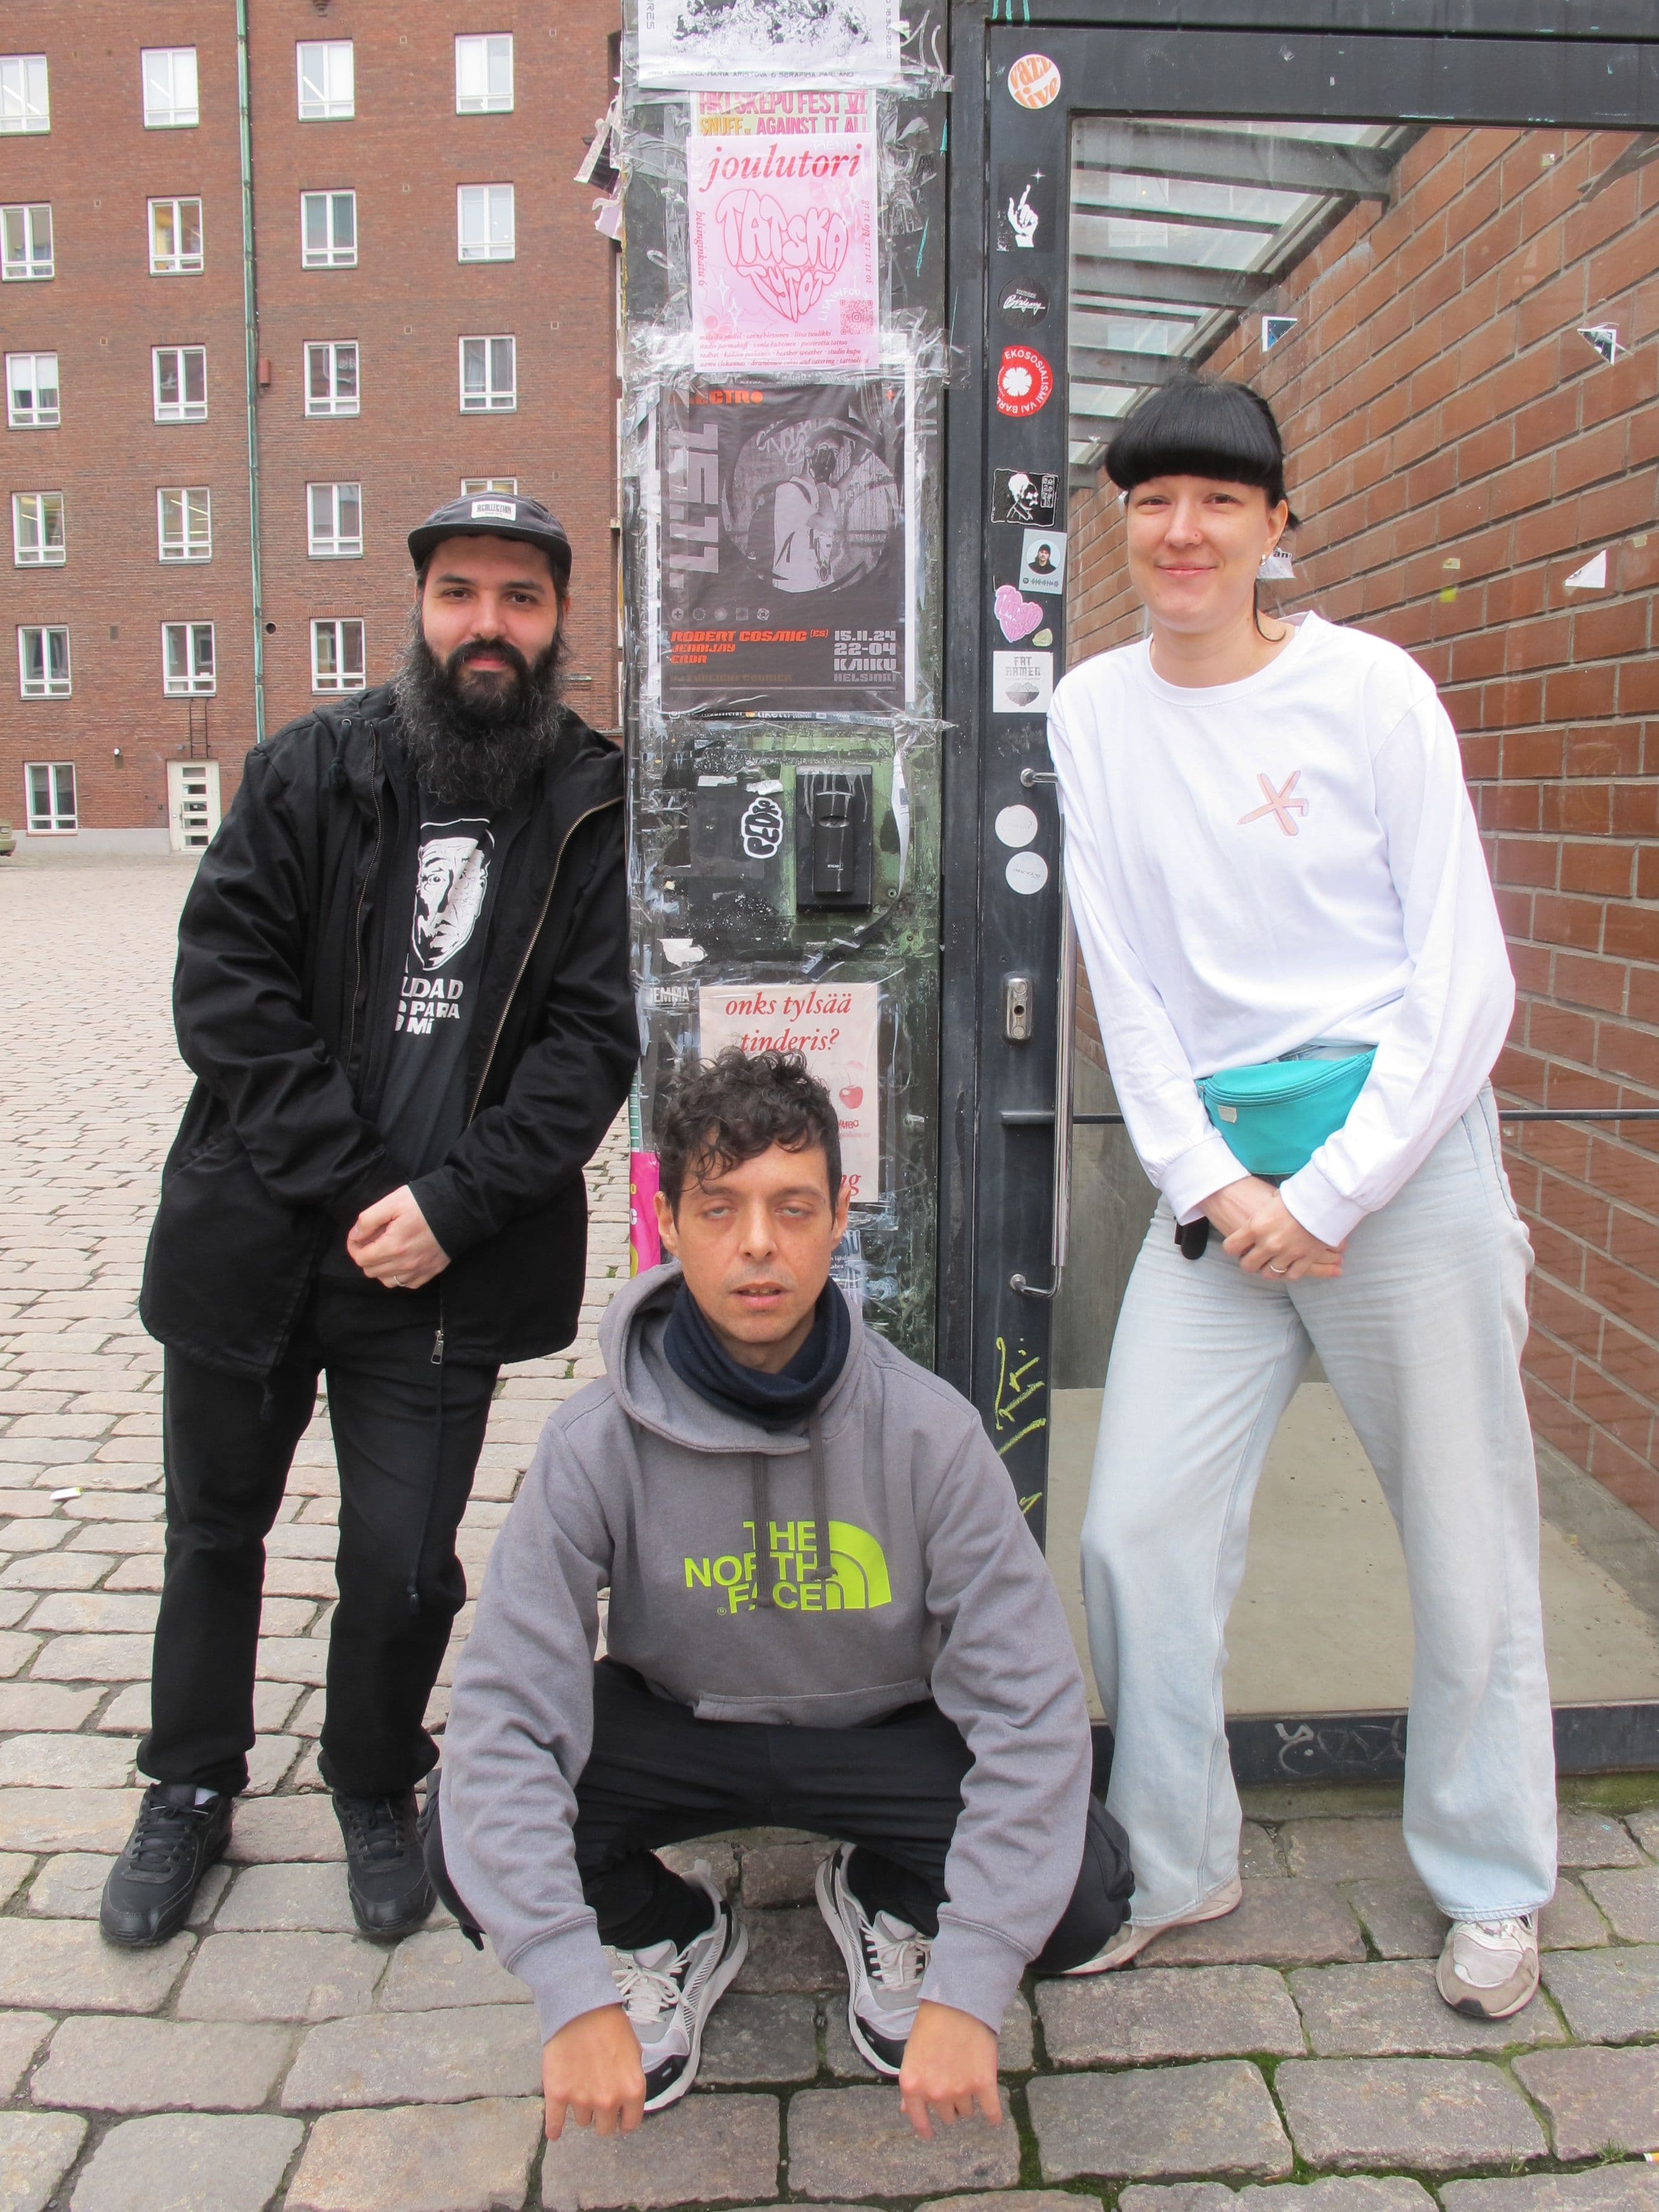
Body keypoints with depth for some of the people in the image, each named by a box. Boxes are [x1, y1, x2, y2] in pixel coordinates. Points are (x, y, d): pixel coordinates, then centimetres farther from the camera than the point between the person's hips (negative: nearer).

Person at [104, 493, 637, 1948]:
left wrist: (451, 1202, -16)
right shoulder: (312, 770, 0)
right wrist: (348, 1185, -12)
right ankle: (190, 1791, 41)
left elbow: (597, 1037, -7)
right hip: (253, 1237, 2)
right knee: (215, 1527, 17)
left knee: (405, 1564, 1)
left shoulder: (598, 811, -3)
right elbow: (225, 983, -6)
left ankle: (376, 1789, 32)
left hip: (446, 1269, -1)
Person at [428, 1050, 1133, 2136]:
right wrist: (576, 1999, -31)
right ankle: (672, 1933, 10)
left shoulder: (928, 1431, -23)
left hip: (887, 1729, 0)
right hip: (674, 1724, 1)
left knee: (1081, 1892, -24)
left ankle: (889, 1901, 13)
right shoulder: (597, 1446, -22)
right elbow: (508, 1714, -23)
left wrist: (965, 1994, -28)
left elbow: (1030, 1705, -22)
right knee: (465, 1840, -25)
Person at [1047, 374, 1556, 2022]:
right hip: (1215, 1169, 3)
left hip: (1405, 1155, -2)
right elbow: (1125, 987, 5)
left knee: (1467, 1550, 7)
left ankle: (1492, 1884, 30)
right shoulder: (1094, 712, 6)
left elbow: (1466, 978, -5)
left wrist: (1329, 1197, -10)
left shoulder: (1370, 689, -3)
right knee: (1136, 1532, 1)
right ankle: (1172, 1866, 23)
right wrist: (1211, 1187, -5)